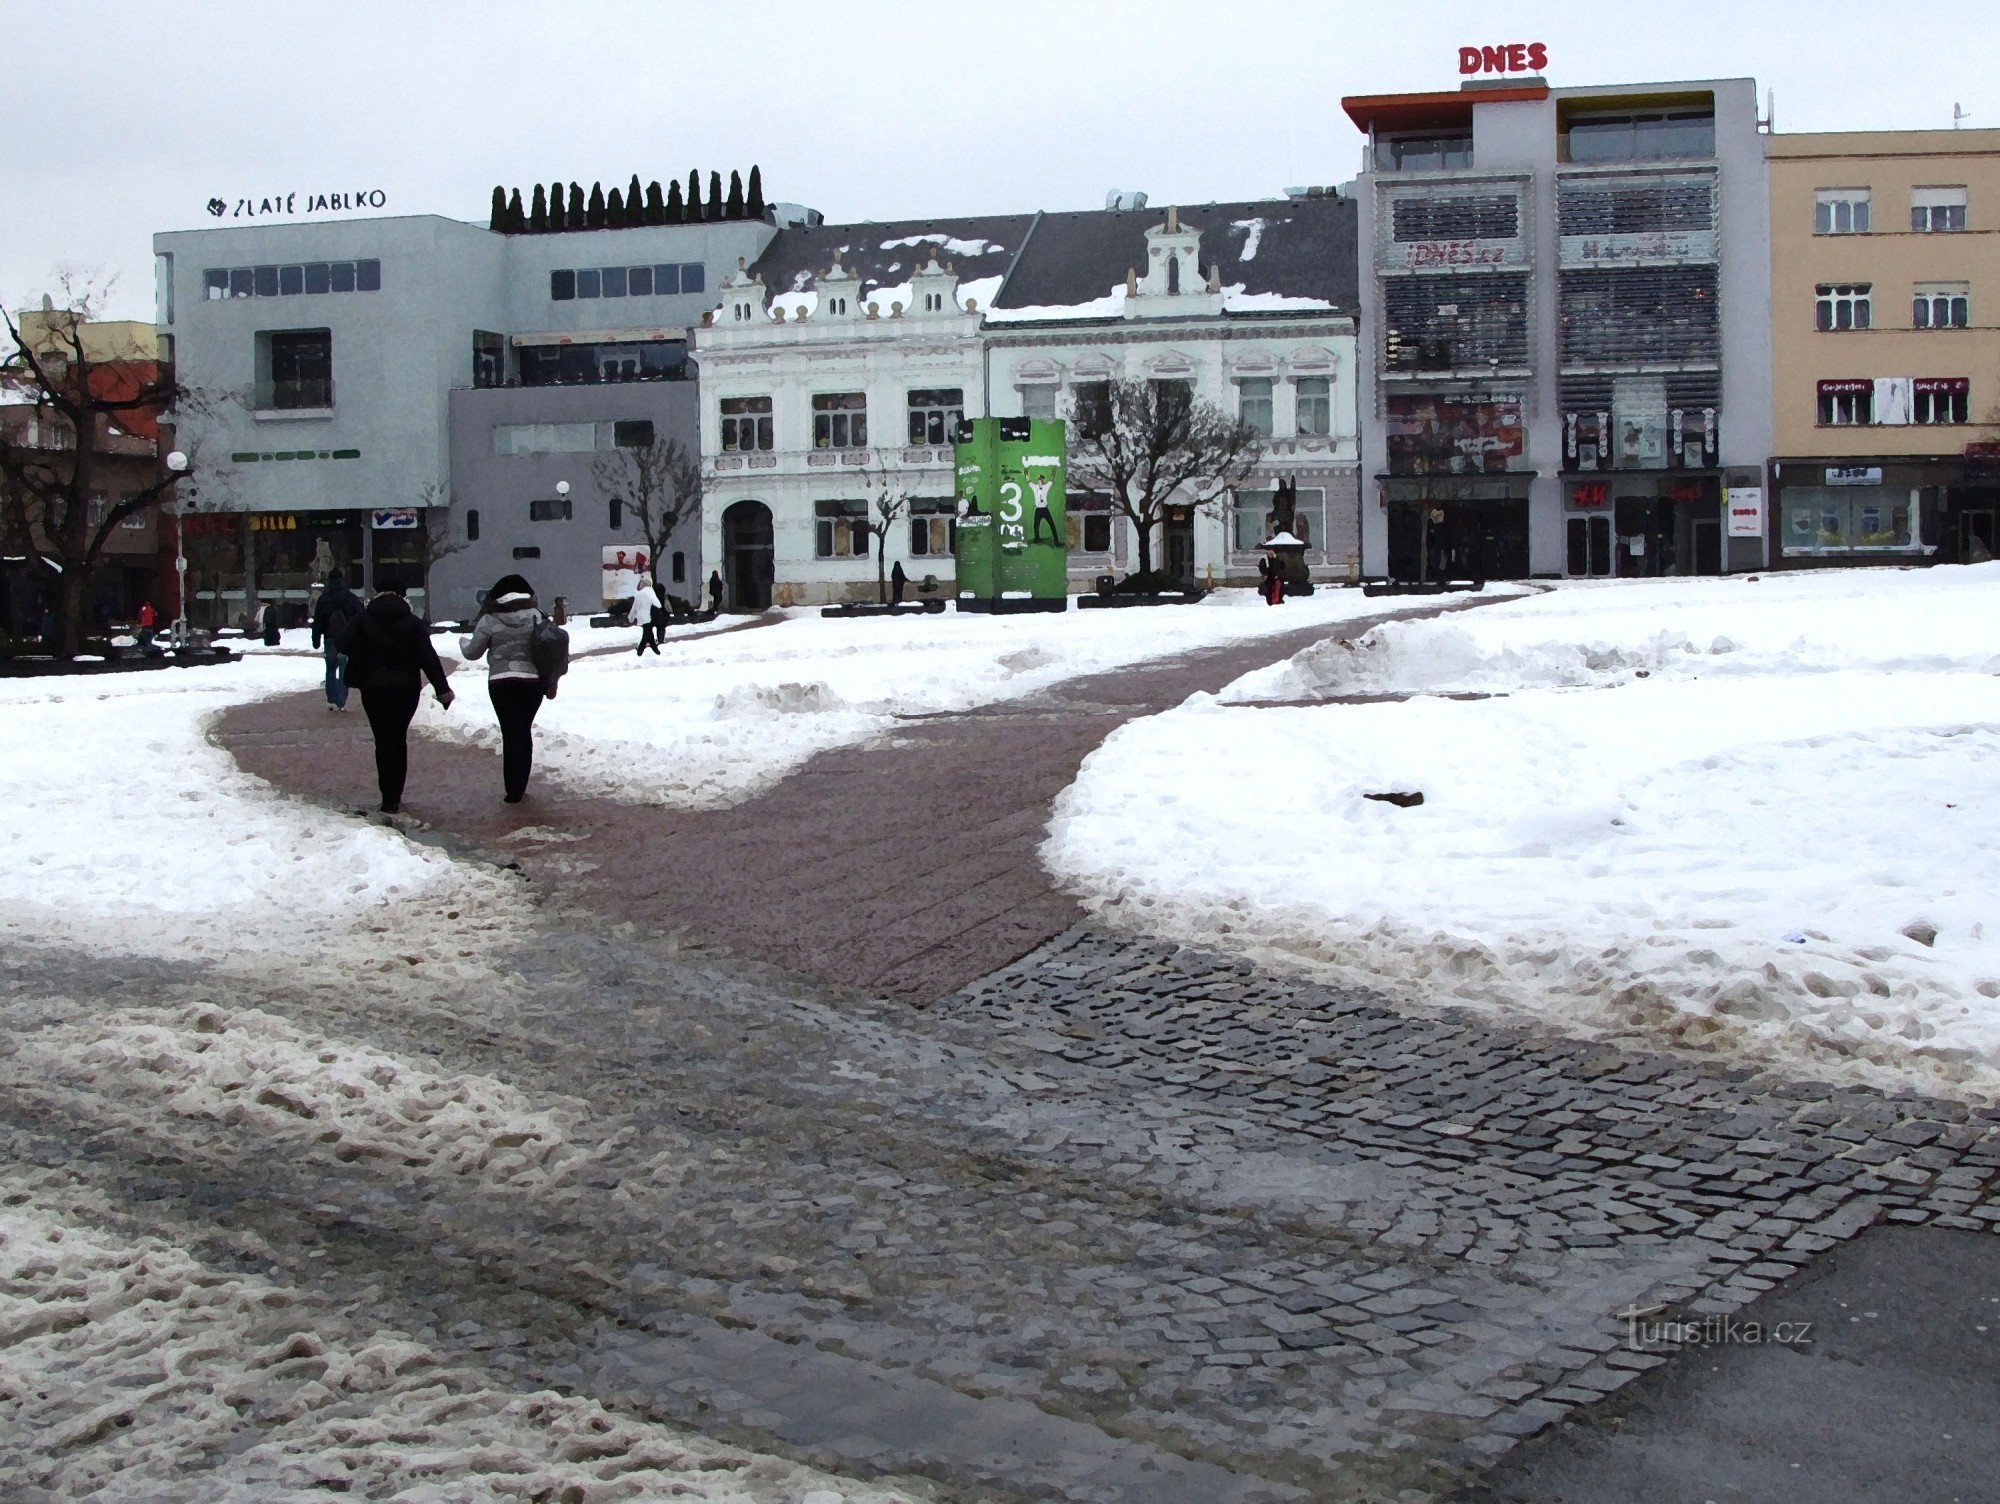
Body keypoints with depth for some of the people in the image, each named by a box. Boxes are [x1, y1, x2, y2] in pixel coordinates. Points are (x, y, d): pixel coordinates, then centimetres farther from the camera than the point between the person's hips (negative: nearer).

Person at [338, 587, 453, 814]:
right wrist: (442, 688, -6)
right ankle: (395, 797, 15)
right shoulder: (412, 622, -1)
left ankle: (389, 799, -5)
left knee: (384, 740, 2)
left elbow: (341, 645, -9)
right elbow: (429, 657, -6)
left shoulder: (363, 619, -4)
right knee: (399, 739, 14)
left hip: (374, 689, -1)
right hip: (407, 690, 1)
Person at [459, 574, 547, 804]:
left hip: (501, 681, -2)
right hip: (532, 680, 2)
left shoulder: (490, 620, -3)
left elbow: (473, 652, 4)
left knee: (511, 733, 0)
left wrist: (463, 642, 26)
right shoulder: (535, 615, 0)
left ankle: (514, 791, -5)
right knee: (525, 732, 15)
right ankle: (520, 787, 17)